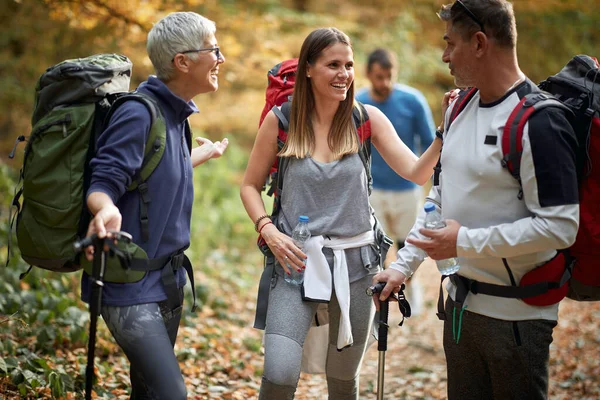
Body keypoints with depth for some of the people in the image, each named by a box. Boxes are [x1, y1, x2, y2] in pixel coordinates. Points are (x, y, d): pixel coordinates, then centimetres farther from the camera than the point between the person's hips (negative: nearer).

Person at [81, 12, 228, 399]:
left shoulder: (175, 114, 10)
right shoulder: (138, 113, -17)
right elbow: (104, 182, -20)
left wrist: (204, 153, 43)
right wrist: (107, 209, -44)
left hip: (167, 279, 9)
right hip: (130, 284, -9)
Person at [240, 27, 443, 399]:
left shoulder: (367, 118, -1)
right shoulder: (280, 120, -4)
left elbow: (416, 172, -9)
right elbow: (250, 186, 6)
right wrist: (268, 230, -9)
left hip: (355, 260, 2)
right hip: (297, 259, -2)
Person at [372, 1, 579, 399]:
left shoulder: (538, 122, -20)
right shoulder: (461, 108, 8)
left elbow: (561, 226, -25)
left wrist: (465, 242, -21)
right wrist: (403, 265, 9)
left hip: (516, 315, -8)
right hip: (461, 303, 8)